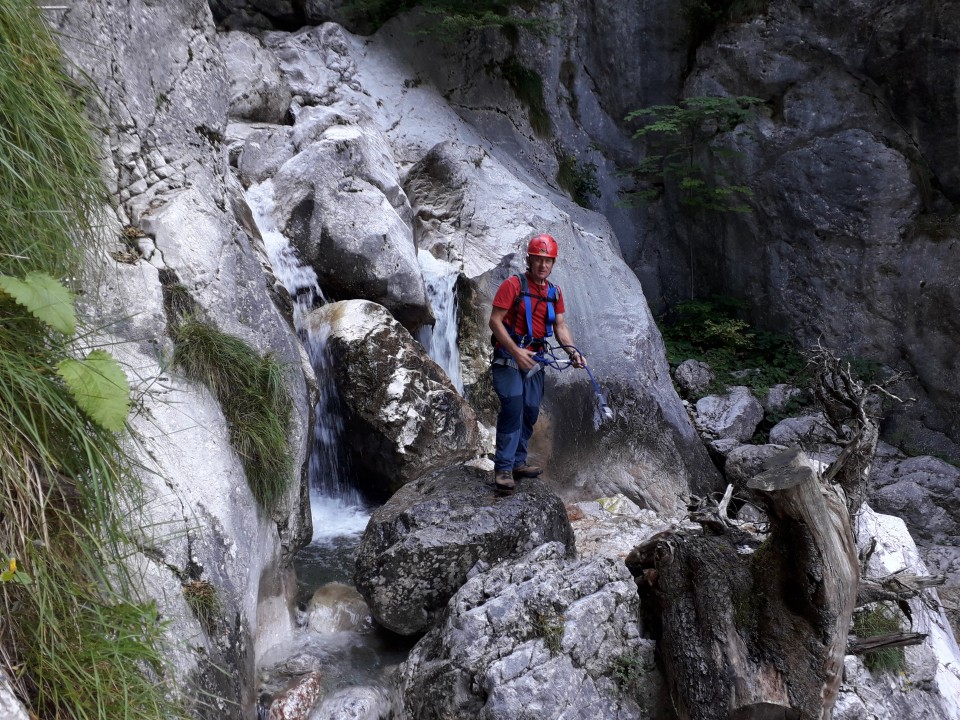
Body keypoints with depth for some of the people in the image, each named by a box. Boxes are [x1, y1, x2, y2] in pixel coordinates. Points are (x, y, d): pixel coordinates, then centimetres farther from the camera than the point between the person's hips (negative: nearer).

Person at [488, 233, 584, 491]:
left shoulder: (554, 292, 9)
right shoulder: (512, 285, -10)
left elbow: (560, 326, 11)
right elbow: (495, 321, -14)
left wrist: (572, 351, -8)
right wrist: (516, 351, -23)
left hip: (534, 359, 7)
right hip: (508, 356, -6)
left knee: (530, 412, 8)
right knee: (513, 407, -18)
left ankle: (518, 462, 21)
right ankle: (503, 468, -14)